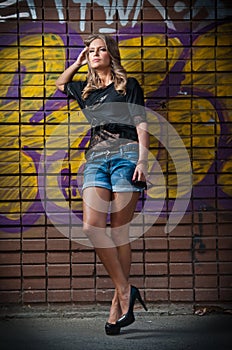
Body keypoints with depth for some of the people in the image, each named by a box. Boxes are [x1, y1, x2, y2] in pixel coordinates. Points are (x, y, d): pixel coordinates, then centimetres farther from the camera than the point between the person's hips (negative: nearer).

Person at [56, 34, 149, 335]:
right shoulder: (85, 90, 22)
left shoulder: (129, 85, 9)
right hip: (96, 158, 4)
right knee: (92, 227, -16)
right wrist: (77, 63, 28)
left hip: (125, 153, -4)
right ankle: (126, 291, -11)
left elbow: (141, 125, 3)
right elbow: (60, 85, 43)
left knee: (119, 231, -7)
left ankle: (118, 304, -4)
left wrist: (142, 160, -10)